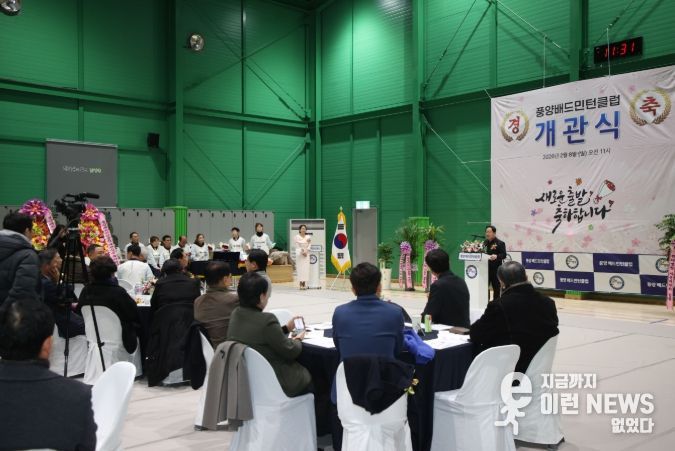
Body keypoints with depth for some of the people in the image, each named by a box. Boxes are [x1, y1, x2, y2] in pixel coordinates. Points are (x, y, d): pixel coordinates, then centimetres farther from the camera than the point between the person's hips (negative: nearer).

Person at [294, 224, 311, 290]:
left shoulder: (308, 237, 8)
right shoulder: (297, 237, 0)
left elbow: (309, 246, 3)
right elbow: (297, 246, -4)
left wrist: (306, 251, -11)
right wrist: (302, 252, -13)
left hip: (306, 254, 3)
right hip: (299, 254, -3)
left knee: (306, 268, -2)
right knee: (300, 268, -5)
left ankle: (304, 284, 1)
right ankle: (301, 284, -4)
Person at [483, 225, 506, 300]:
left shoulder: (500, 243, -5)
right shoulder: (485, 242, 15)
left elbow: (504, 255, -12)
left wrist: (496, 256, -30)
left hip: (495, 268, -5)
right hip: (486, 268, 6)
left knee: (496, 287, 2)